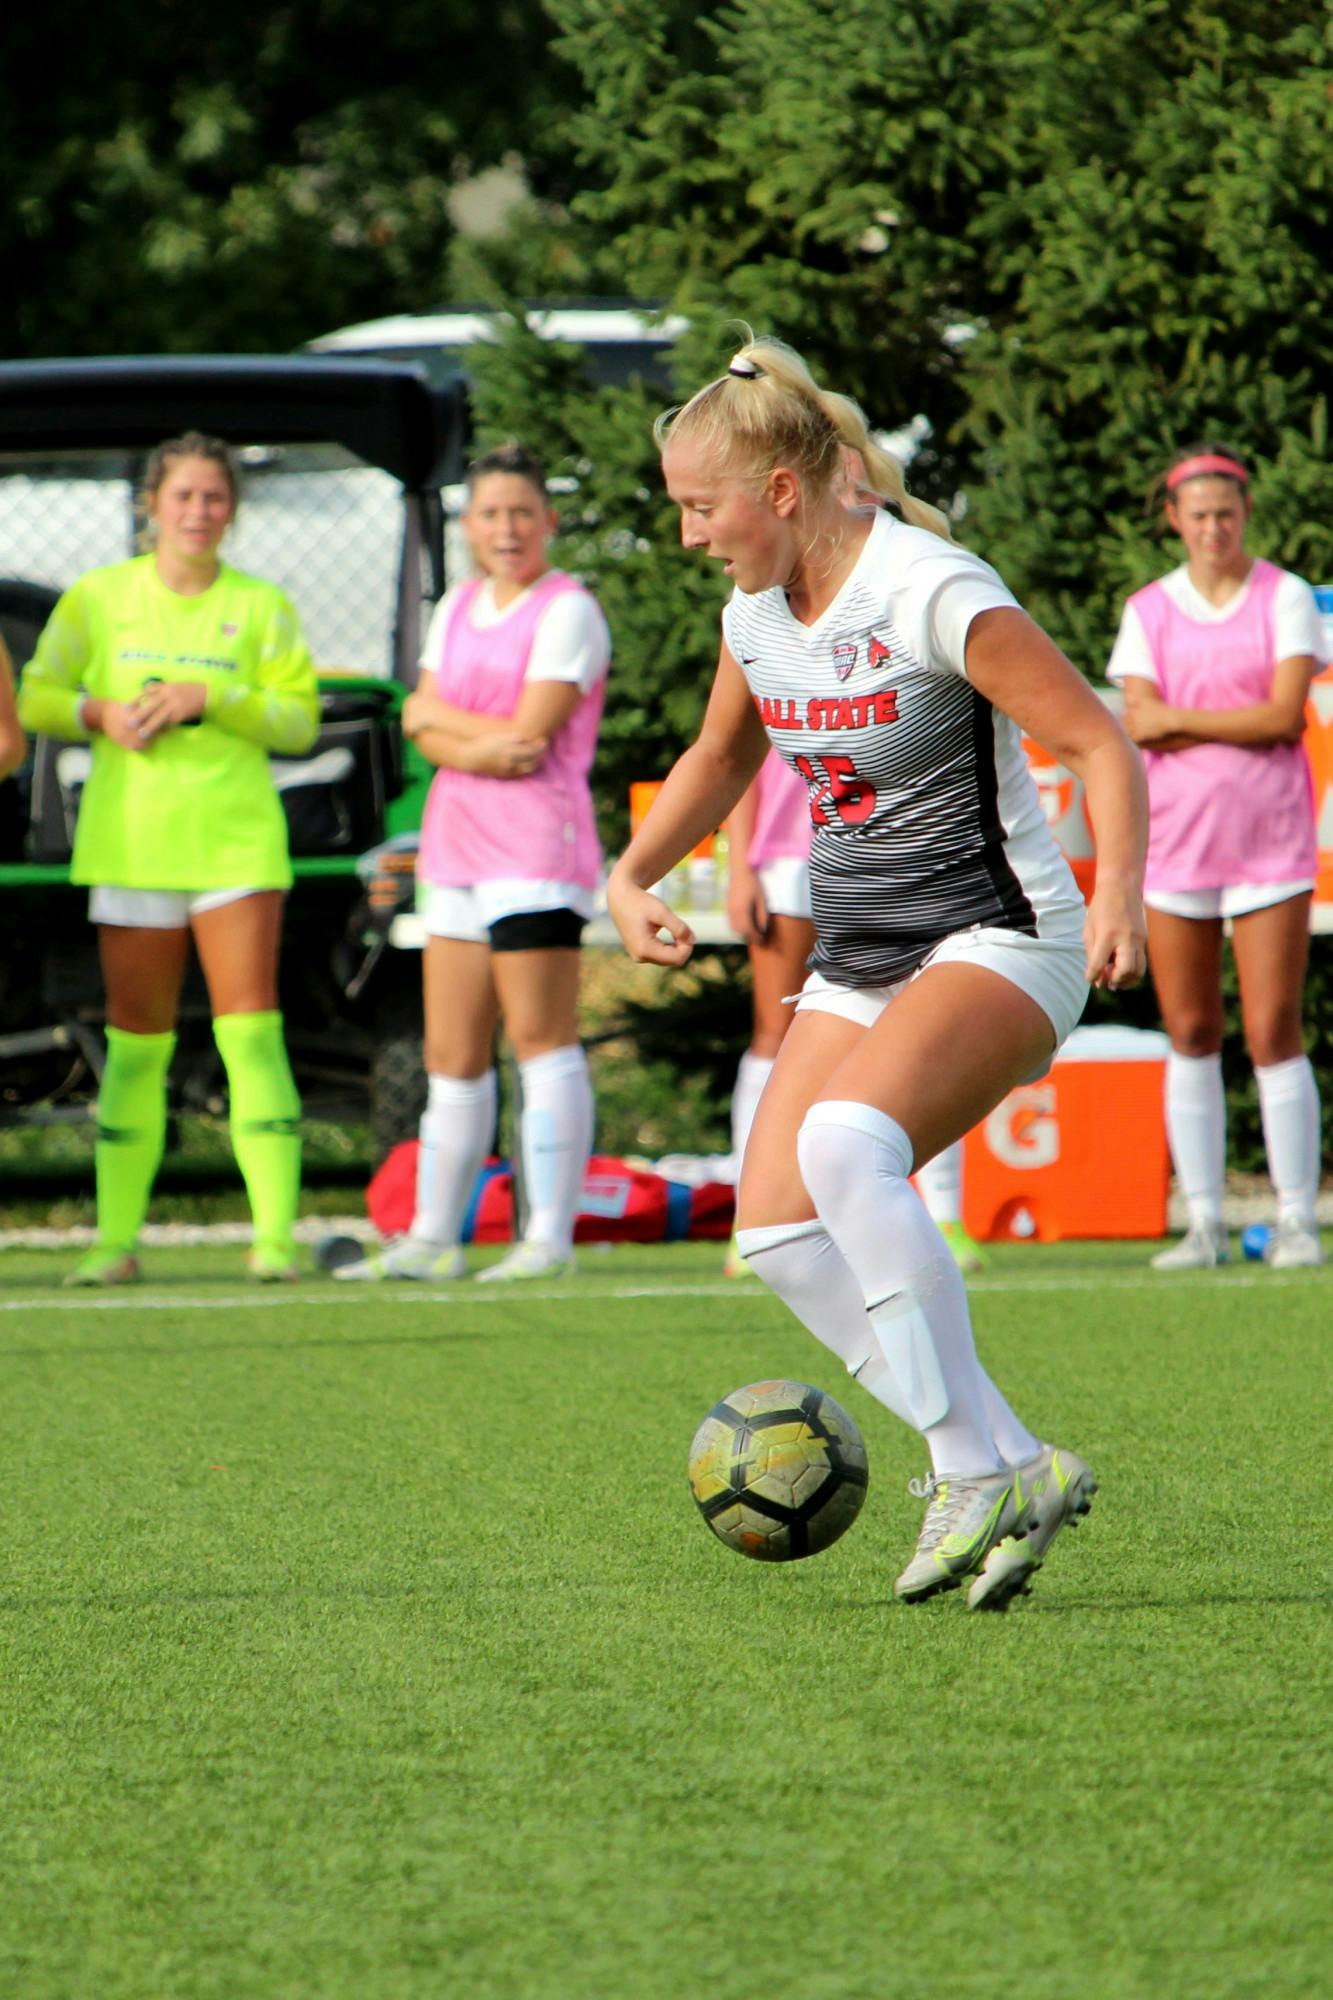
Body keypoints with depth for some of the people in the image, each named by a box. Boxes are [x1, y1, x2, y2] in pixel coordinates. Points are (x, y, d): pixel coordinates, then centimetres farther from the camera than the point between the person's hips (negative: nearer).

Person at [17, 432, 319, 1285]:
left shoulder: (261, 607, 5)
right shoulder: (99, 598, 8)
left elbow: (299, 719, 0)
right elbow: (35, 697, 11)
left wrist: (211, 698, -14)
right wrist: (99, 714, -8)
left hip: (235, 838, -1)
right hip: (130, 840, 1)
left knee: (250, 1030, -10)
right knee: (135, 1042, 5)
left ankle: (275, 1237, -12)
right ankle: (117, 1240, 10)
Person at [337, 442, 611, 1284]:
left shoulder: (567, 611, -4)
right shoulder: (457, 607, 19)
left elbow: (530, 736, -13)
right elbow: (426, 729, 9)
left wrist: (441, 717, 0)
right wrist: (479, 747, -10)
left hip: (536, 846, -8)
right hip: (455, 846, 8)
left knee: (540, 1036, -10)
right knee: (453, 1056, 9)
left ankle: (551, 1238, -11)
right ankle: (432, 1239, 14)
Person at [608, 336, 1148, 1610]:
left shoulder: (933, 595, -18)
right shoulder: (755, 618, 6)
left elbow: (1101, 745, -17)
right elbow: (718, 761, 27)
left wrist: (1117, 896, -32)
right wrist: (632, 875, 12)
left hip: (999, 942, -8)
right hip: (858, 962, 8)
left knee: (845, 1141, -33)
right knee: (777, 1229, -8)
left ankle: (972, 1468, -27)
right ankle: (1017, 1472, -4)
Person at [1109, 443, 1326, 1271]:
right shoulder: (1149, 612, 8)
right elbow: (1141, 725, -3)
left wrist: (1177, 719, -9)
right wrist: (1241, 726, -11)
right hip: (1175, 836, 2)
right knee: (1191, 1036, 2)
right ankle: (1204, 1222, 7)